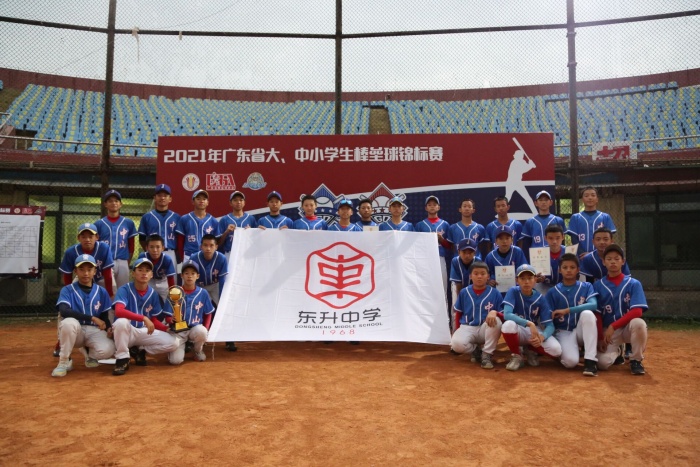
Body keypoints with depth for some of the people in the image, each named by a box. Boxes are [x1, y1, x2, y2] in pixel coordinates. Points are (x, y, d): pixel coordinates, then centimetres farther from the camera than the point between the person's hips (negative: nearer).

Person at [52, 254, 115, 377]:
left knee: (107, 350, -29)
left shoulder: (101, 292, 7)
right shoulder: (67, 290, -2)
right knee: (69, 322, -38)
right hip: (75, 330, -2)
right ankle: (64, 361, -14)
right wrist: (92, 318, -27)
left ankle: (88, 352, 11)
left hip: (95, 330, 2)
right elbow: (64, 311, -21)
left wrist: (109, 328, -14)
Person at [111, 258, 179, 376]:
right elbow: (118, 311, -32)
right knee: (121, 322, -38)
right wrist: (144, 318, -40)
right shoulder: (124, 290, -13)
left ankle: (141, 351, 9)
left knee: (172, 344, -15)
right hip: (127, 331, -4)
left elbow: (154, 320, 6)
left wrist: (168, 328, -13)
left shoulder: (153, 294, 1)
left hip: (145, 332, 4)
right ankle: (122, 358, -17)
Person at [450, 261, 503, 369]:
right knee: (456, 343, -33)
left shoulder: (495, 293, -2)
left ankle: (486, 354, -14)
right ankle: (476, 351, 4)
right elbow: (458, 314, 13)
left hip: (486, 329, 0)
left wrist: (494, 312, -27)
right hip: (467, 328, 0)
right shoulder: (463, 292, 3)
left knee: (495, 320, -35)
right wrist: (457, 332, 6)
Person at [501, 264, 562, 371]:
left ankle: (532, 350, 10)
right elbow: (507, 314, -27)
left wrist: (542, 336, -34)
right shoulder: (513, 291, -13)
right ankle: (516, 356, -9)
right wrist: (529, 323, -39)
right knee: (508, 324, -38)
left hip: (535, 331, 2)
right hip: (518, 331, -2)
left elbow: (550, 325, -11)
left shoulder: (540, 298, -7)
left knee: (556, 350, -25)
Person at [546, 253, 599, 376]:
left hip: (580, 331, 1)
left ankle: (590, 360, -28)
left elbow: (593, 305, -18)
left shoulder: (587, 287, 3)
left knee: (587, 313, -32)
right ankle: (566, 349, 9)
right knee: (571, 361, -30)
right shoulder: (553, 292, 2)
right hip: (562, 332, -1)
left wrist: (567, 310, -24)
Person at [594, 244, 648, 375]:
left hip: (628, 328, -1)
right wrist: (600, 337, -10)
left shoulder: (634, 284, -5)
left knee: (638, 323, -36)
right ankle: (615, 351, 17)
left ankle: (636, 360, -10)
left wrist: (613, 326, -23)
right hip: (607, 330, 1)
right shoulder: (598, 285, -1)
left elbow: (637, 312, -15)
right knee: (603, 363, -22)